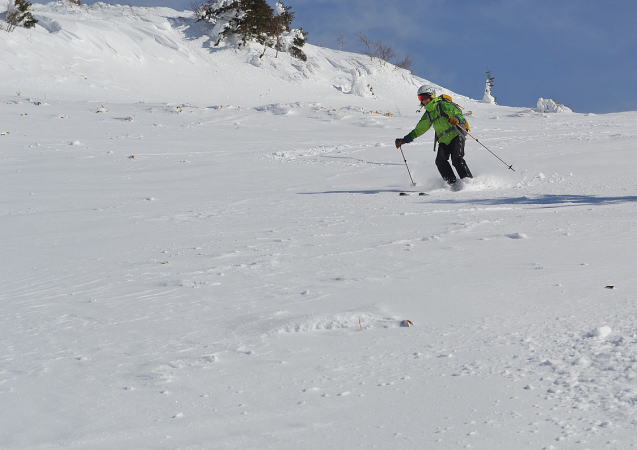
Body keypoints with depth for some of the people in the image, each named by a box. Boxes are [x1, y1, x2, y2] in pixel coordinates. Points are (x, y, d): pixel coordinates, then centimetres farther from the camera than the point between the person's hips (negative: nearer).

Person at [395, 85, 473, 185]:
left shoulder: (443, 105, -6)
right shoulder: (428, 114, 17)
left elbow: (458, 113, -17)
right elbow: (419, 130, 25)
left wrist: (456, 119, -42)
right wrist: (404, 140, 21)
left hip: (456, 135, -7)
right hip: (443, 140, 7)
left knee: (457, 159, -22)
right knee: (440, 161, -14)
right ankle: (453, 183, -11)